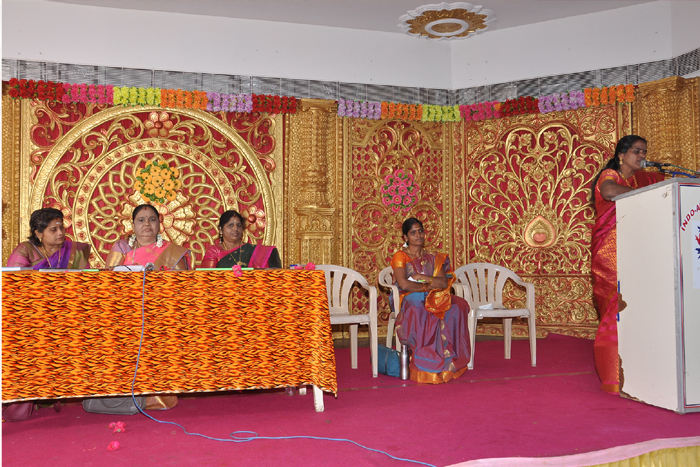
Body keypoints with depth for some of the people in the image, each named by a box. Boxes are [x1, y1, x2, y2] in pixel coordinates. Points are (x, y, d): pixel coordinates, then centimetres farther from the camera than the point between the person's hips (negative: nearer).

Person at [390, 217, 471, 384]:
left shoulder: (432, 258, 21)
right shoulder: (400, 257, 6)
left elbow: (444, 283, 5)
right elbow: (403, 284, -11)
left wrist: (423, 277, -8)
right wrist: (427, 286, -3)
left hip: (433, 300, 4)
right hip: (410, 300, -4)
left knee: (458, 307, -28)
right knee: (421, 314, -40)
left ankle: (448, 362, -29)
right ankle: (425, 367, -32)